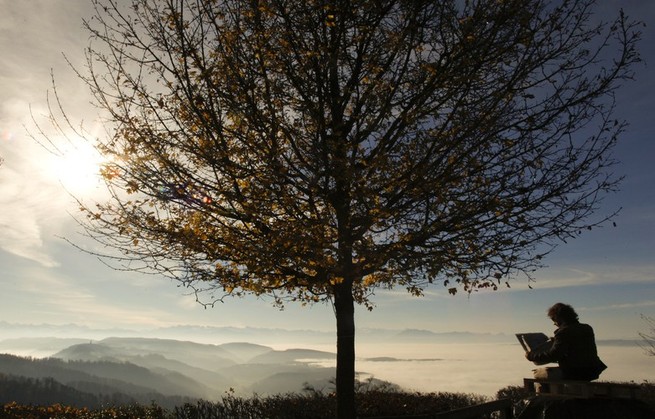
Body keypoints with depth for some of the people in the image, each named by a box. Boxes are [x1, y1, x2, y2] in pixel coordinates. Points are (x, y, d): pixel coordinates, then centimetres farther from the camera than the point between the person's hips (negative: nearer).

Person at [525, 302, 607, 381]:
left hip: (573, 374, -9)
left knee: (538, 373, 3)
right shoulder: (587, 328, 9)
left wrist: (531, 356, -9)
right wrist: (555, 341, 35)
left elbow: (552, 355, -21)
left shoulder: (563, 332, -17)